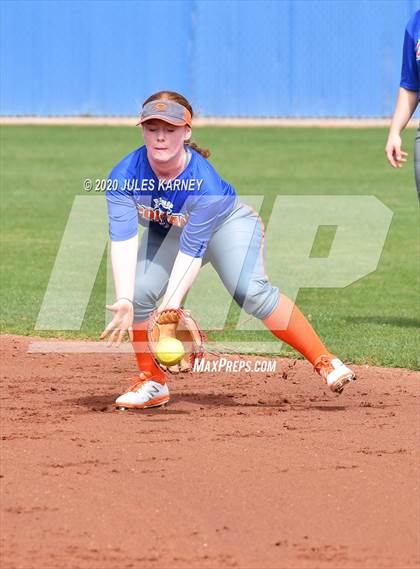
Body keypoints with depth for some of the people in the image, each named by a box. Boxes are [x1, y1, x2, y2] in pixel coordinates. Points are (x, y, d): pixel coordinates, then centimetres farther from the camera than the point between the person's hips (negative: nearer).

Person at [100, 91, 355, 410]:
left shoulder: (204, 181, -36)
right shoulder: (124, 176, -27)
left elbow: (192, 248, -36)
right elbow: (123, 238, -34)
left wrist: (171, 304, -46)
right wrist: (123, 300, -47)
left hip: (227, 225, -4)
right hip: (165, 234, 4)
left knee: (249, 289, -29)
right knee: (138, 292, -19)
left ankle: (324, 362, -26)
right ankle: (152, 383, 2)